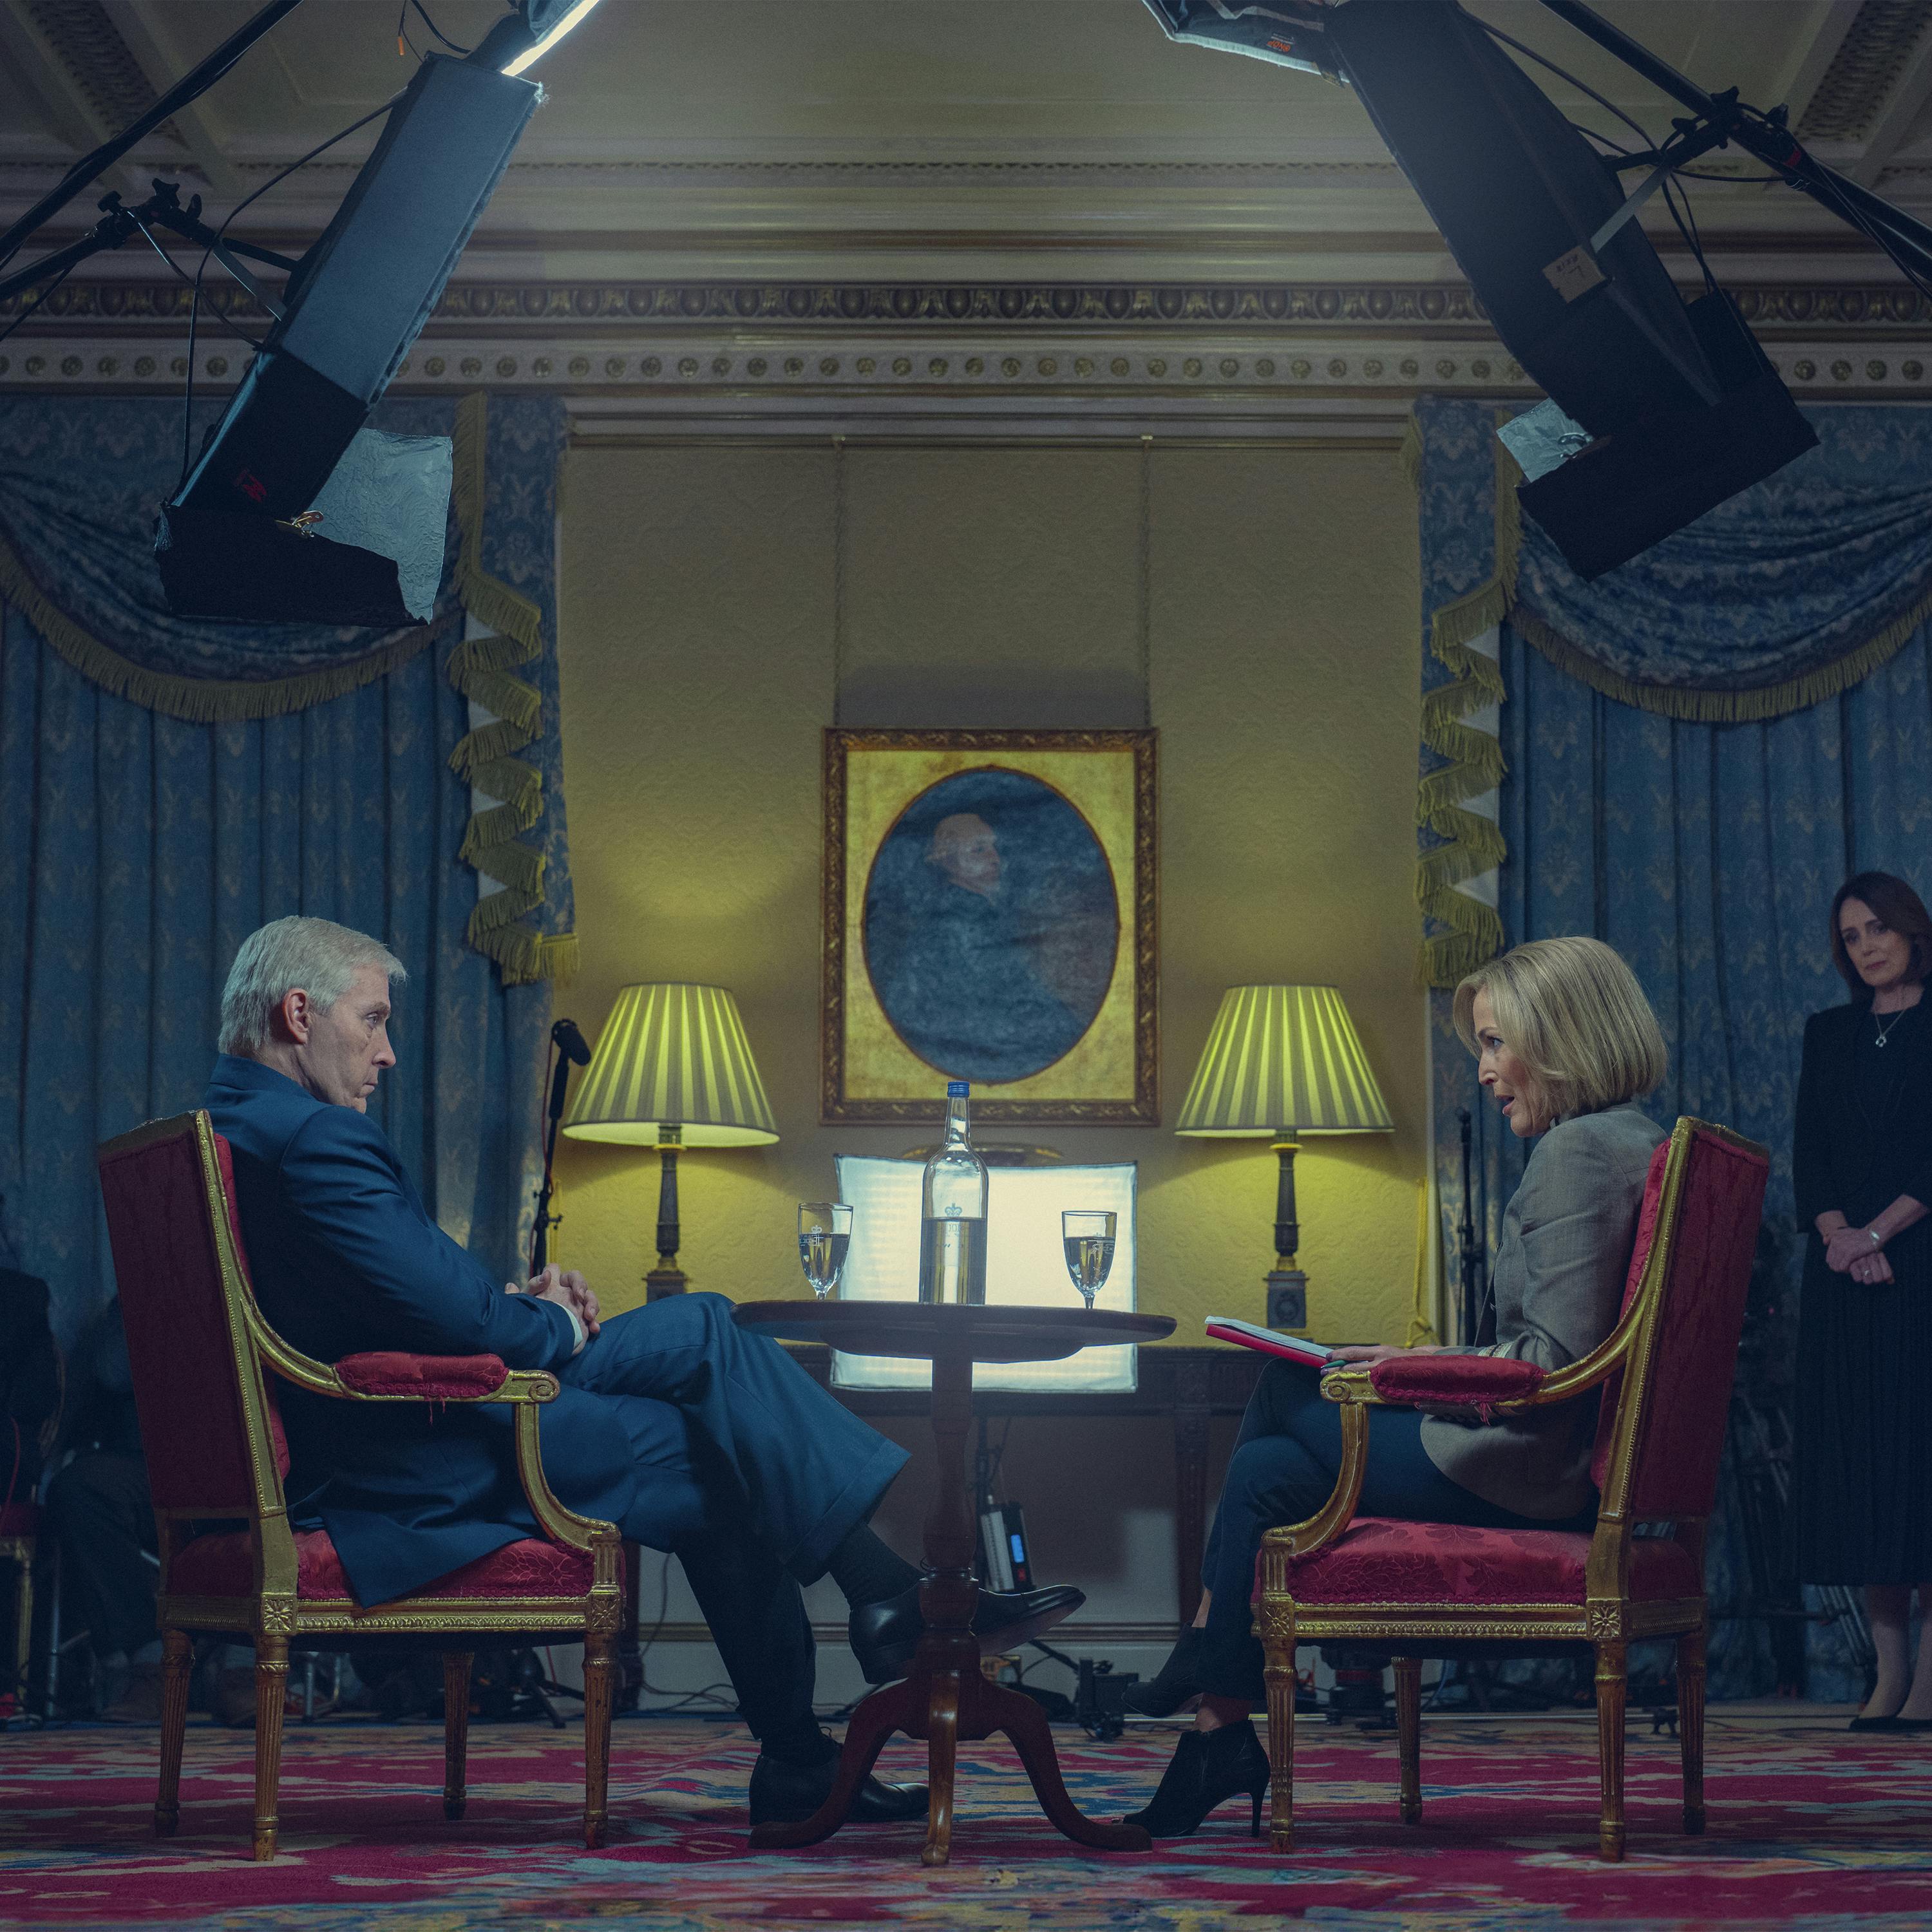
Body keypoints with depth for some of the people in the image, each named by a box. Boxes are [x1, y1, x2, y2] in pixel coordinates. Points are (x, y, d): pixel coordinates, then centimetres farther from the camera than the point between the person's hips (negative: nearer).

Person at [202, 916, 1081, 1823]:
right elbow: (462, 1322, -23)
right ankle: (894, 1596, 1)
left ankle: (800, 1765, 15)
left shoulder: (228, 1130, 13)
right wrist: (557, 1325, -2)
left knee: (713, 1457, 13)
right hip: (426, 1469, -11)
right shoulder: (316, 1140, -21)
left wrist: (516, 1305, 7)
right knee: (704, 1333, -5)